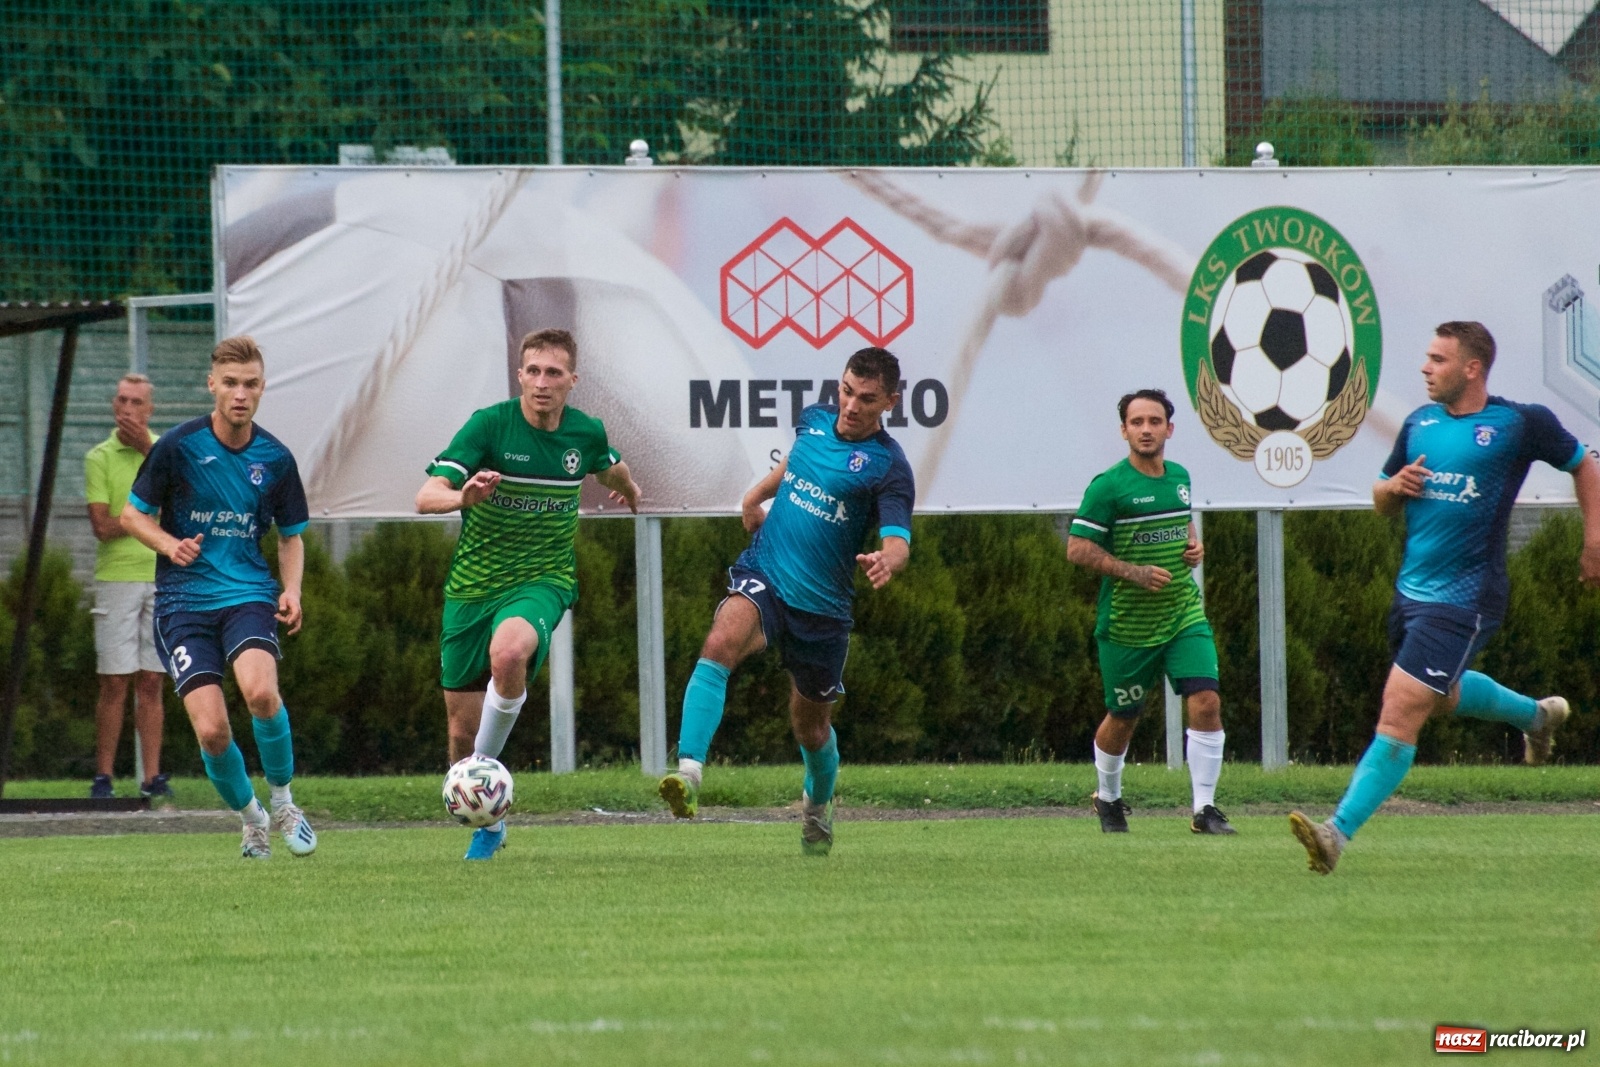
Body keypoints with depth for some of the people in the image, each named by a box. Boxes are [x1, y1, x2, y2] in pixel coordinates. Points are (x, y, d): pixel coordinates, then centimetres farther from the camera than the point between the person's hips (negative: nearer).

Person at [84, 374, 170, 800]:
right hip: (117, 577, -2)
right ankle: (103, 777, 1)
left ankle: (153, 777, 5)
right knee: (115, 682, -3)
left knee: (151, 682, 4)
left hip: (162, 577, 2)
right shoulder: (99, 458, 0)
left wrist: (147, 450, -12)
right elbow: (103, 525, -8)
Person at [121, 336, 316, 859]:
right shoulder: (177, 446, -5)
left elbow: (291, 536, 16)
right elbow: (132, 514, 5)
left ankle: (283, 804, -5)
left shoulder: (275, 459, 3)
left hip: (249, 594, 1)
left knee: (260, 691, -29)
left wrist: (292, 590, -2)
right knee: (212, 731, -13)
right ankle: (251, 820, 16)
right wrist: (170, 544, -15)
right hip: (184, 601, -1)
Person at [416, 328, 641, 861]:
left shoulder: (586, 432, -3)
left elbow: (612, 469, 24)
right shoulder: (490, 424, -13)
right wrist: (463, 497, -43)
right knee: (463, 731, 4)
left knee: (509, 653, -36)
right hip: (472, 586, 0)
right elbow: (426, 497, -22)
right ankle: (487, 823, 30)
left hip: (542, 581, 0)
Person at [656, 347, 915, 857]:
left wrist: (886, 561, -47)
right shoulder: (815, 419, 3)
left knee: (811, 726, 15)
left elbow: (898, 542, -25)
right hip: (763, 576, 2)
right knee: (720, 643, -31)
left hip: (821, 604, -2)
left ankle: (818, 804, 49)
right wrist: (758, 494, 22)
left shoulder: (888, 467, -13)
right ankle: (688, 776, -42)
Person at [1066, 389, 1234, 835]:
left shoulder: (1179, 477, 8)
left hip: (1184, 614, 4)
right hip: (1127, 624, -4)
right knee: (1122, 718, 10)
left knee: (1206, 702, -13)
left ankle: (1204, 809, -6)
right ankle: (1108, 799, 37)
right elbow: (1078, 548, -13)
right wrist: (1135, 573, -21)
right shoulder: (1108, 487, -12)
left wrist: (1194, 546, 5)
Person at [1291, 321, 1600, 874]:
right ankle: (1537, 714, 53)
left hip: (1463, 598, -8)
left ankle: (1339, 833, -18)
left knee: (1400, 711, -14)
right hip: (1411, 591, 8)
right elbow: (1382, 503, 17)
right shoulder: (1420, 423, 8)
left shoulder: (1519, 424, -8)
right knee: (1442, 696, 26)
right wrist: (1393, 487, -6)